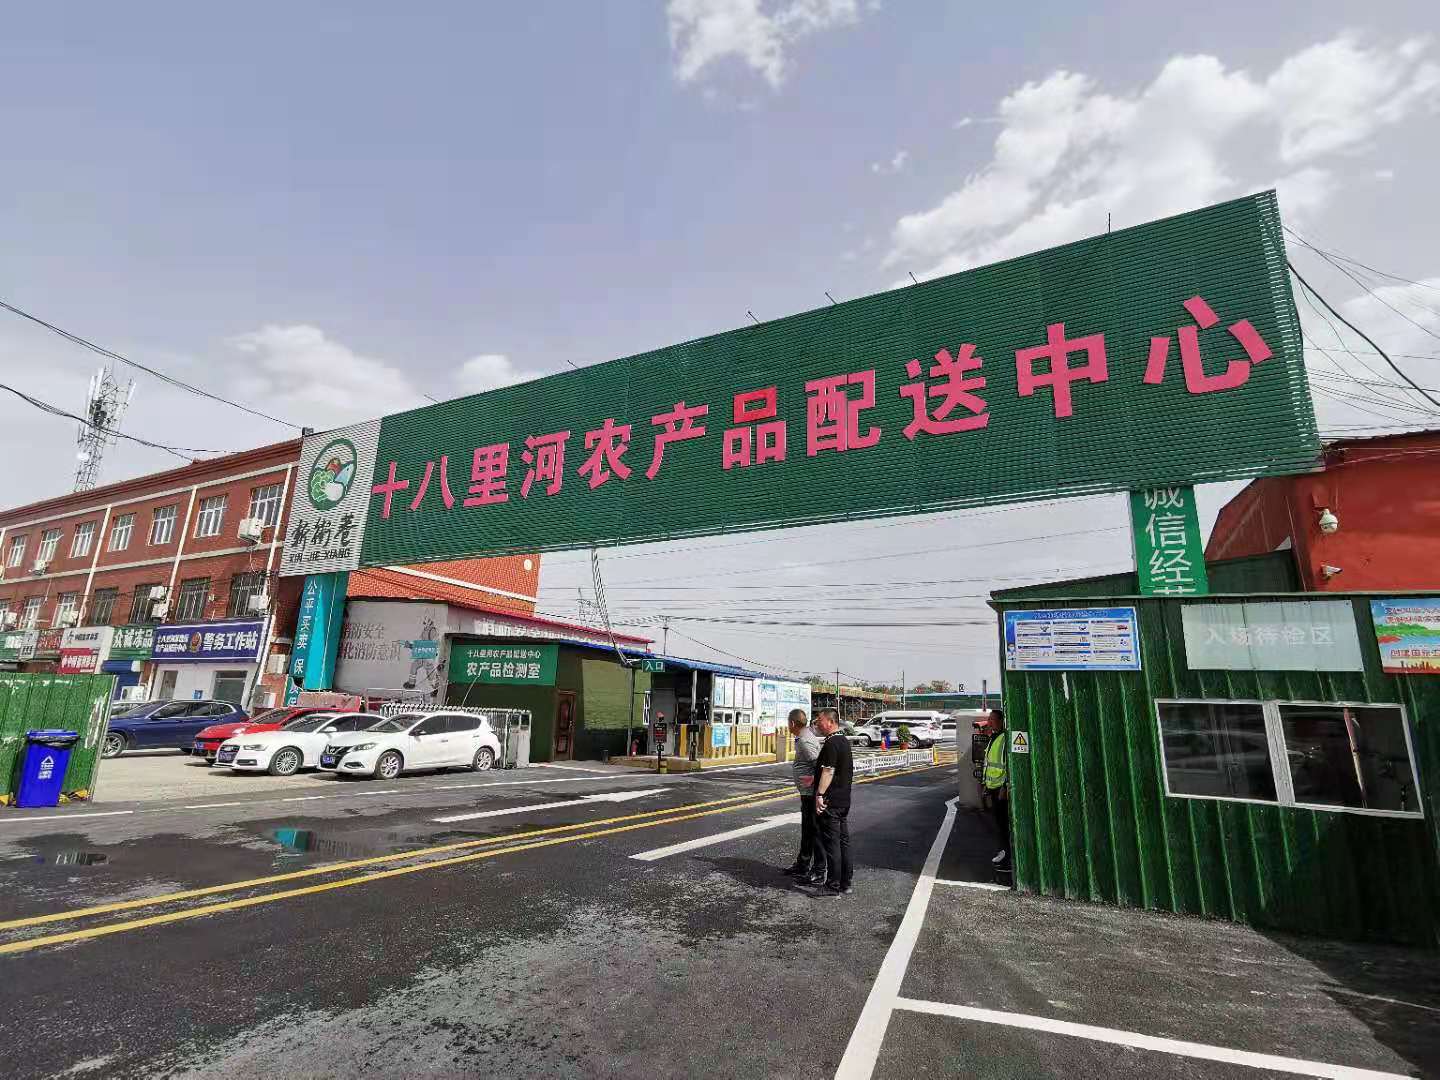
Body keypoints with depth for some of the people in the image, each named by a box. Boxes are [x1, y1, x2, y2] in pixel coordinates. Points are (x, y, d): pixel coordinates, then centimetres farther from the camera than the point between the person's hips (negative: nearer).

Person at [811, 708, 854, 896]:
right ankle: (846, 882, 21)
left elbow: (828, 771, -24)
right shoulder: (844, 741, 13)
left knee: (831, 843, -2)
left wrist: (820, 794, -22)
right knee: (843, 841, 14)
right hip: (844, 800, 10)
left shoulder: (831, 743, -18)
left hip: (830, 802, -10)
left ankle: (833, 886, 4)